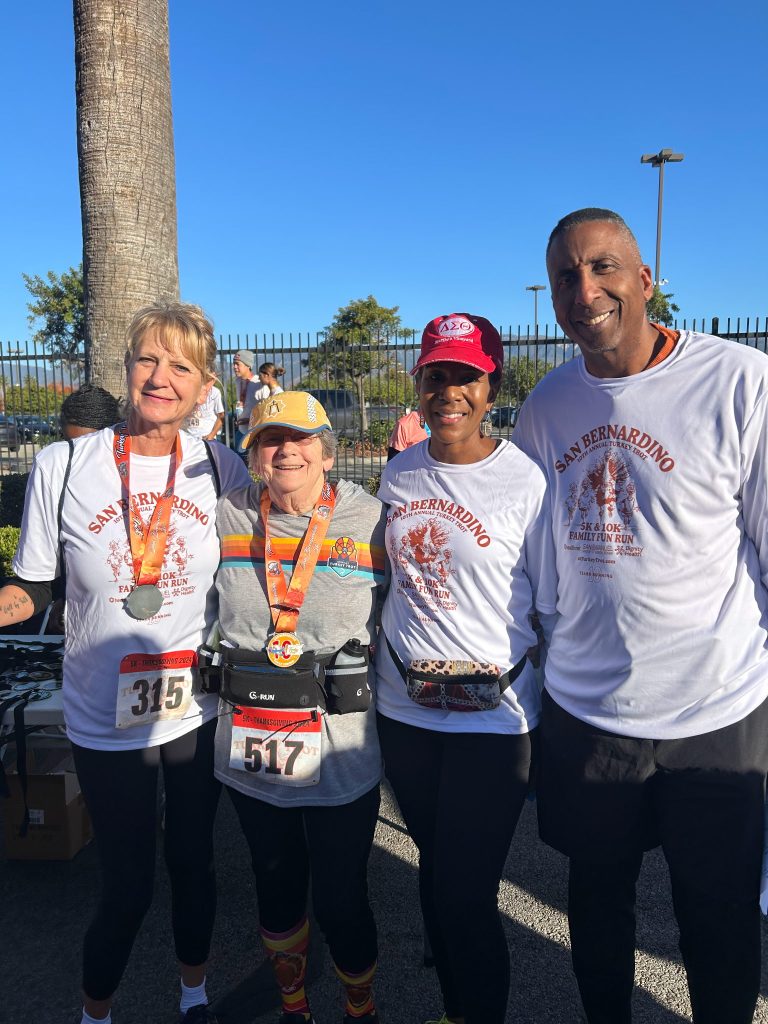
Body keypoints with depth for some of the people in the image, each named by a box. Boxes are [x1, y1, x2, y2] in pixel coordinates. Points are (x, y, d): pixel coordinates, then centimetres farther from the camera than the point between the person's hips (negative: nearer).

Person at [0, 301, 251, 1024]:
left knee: (192, 860, 20)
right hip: (106, 720, -1)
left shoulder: (222, 469, -5)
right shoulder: (63, 467, -10)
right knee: (126, 883, 12)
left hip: (198, 710, 2)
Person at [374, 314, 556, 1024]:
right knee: (435, 874, 21)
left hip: (493, 718, -5)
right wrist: (373, 651, 15)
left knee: (466, 897, 4)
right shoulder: (399, 474, 3)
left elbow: (557, 612, -9)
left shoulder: (527, 482, -12)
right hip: (403, 707, 5)